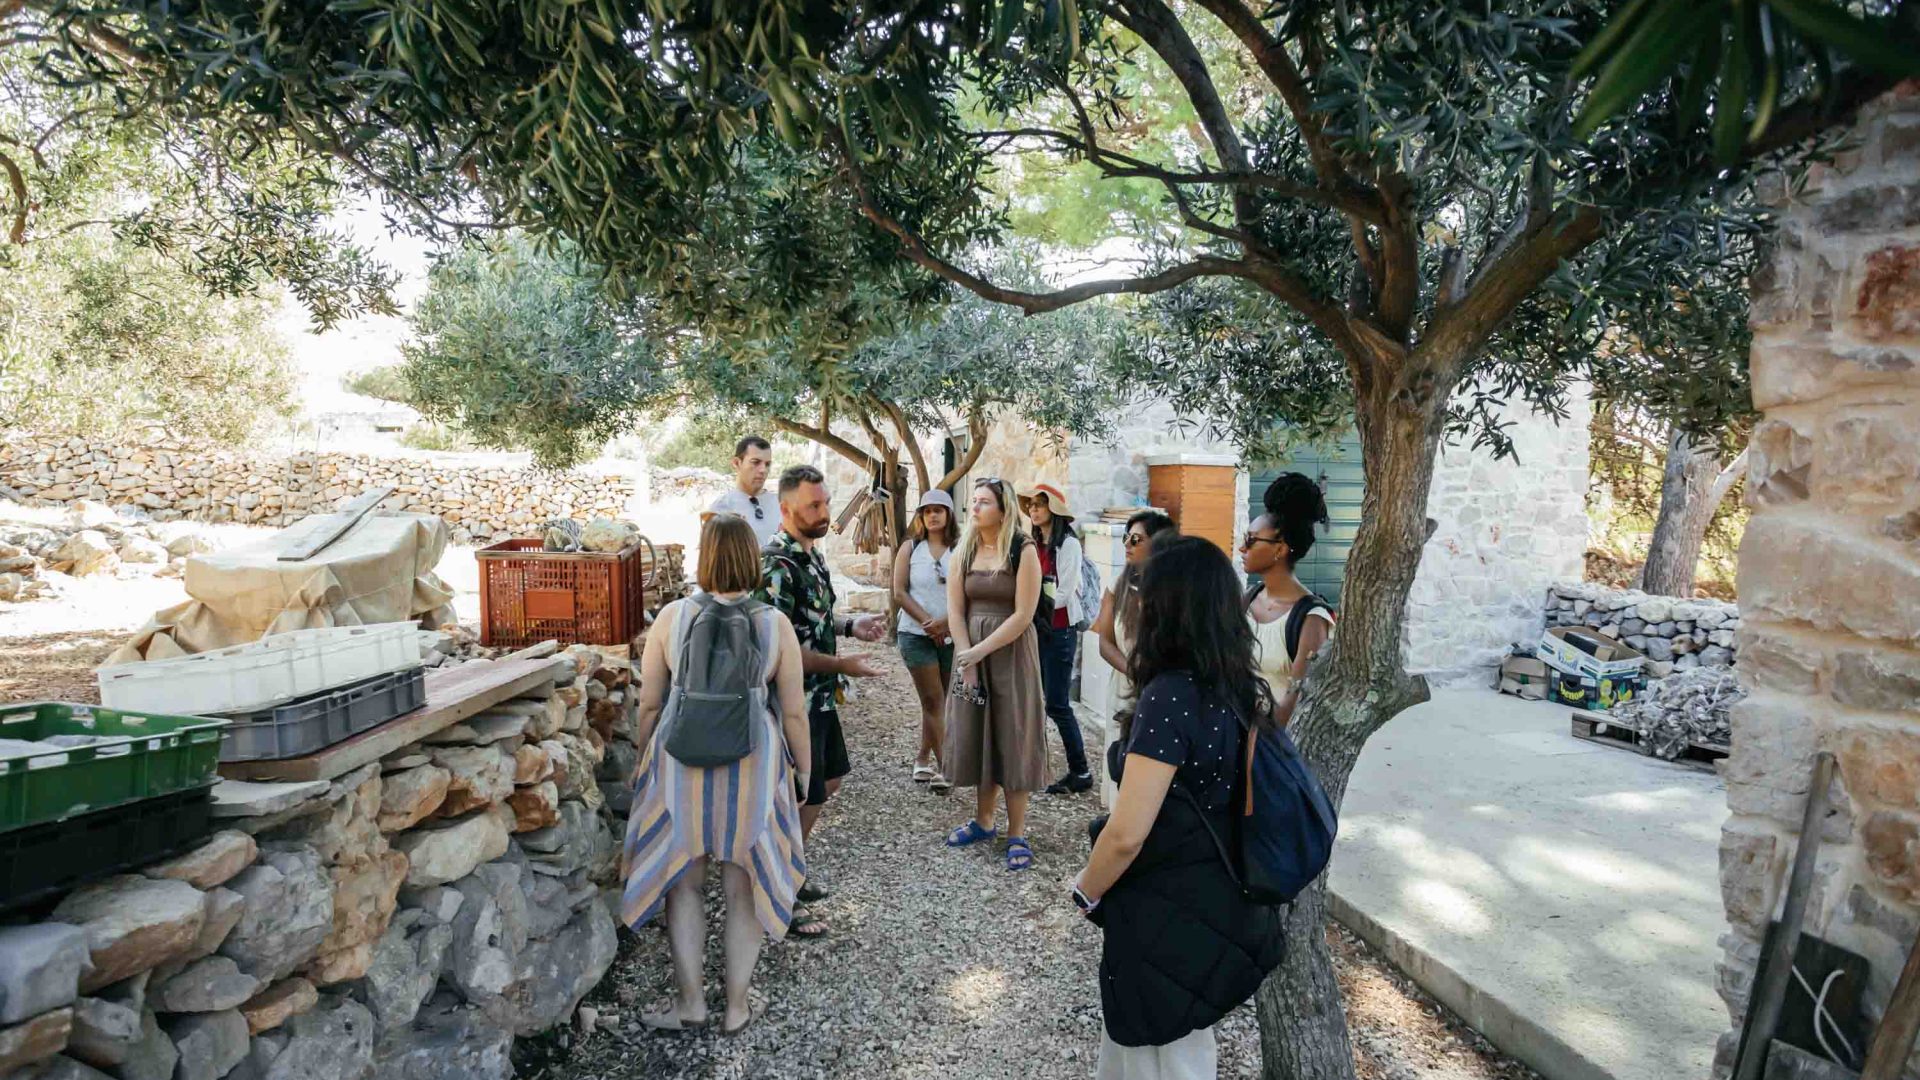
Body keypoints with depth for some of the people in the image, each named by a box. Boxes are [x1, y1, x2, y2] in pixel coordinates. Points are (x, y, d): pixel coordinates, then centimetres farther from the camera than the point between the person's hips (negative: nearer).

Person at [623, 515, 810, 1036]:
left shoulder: (672, 617, -8)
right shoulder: (775, 624, -9)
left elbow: (649, 704, -2)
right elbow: (794, 713, -5)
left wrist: (644, 759, 13)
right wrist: (805, 771, 8)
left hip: (682, 763, 0)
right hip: (753, 768, 0)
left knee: (683, 882, 17)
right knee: (744, 886, 14)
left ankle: (690, 1000, 26)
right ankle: (736, 1005, 25)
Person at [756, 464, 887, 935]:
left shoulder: (811, 552, 7)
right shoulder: (778, 565, -23)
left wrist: (851, 625, 5)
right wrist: (841, 665, -22)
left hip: (820, 697, 10)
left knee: (829, 779, 22)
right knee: (803, 800, 3)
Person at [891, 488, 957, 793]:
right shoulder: (910, 548, 3)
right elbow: (899, 593, -2)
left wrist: (946, 622, -17)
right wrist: (927, 622, -11)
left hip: (953, 636, 1)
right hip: (917, 634, -1)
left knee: (937, 700, 9)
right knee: (934, 700, -2)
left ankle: (923, 758, 25)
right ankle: (943, 766, 3)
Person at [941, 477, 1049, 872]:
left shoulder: (1023, 551, -9)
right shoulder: (964, 552, 5)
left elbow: (1023, 615, -14)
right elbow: (955, 610, 1)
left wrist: (980, 652, -17)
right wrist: (967, 663, -8)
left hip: (1010, 653, -4)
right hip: (969, 653, 5)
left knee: (1011, 737, 1)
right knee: (976, 735, 10)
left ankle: (1017, 834, 10)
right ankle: (983, 821, 26)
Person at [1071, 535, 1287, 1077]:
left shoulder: (1170, 696, -26)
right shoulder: (1242, 688, -3)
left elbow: (1127, 834, -26)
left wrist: (1086, 891, -9)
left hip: (1170, 920, -7)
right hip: (1225, 906, 7)